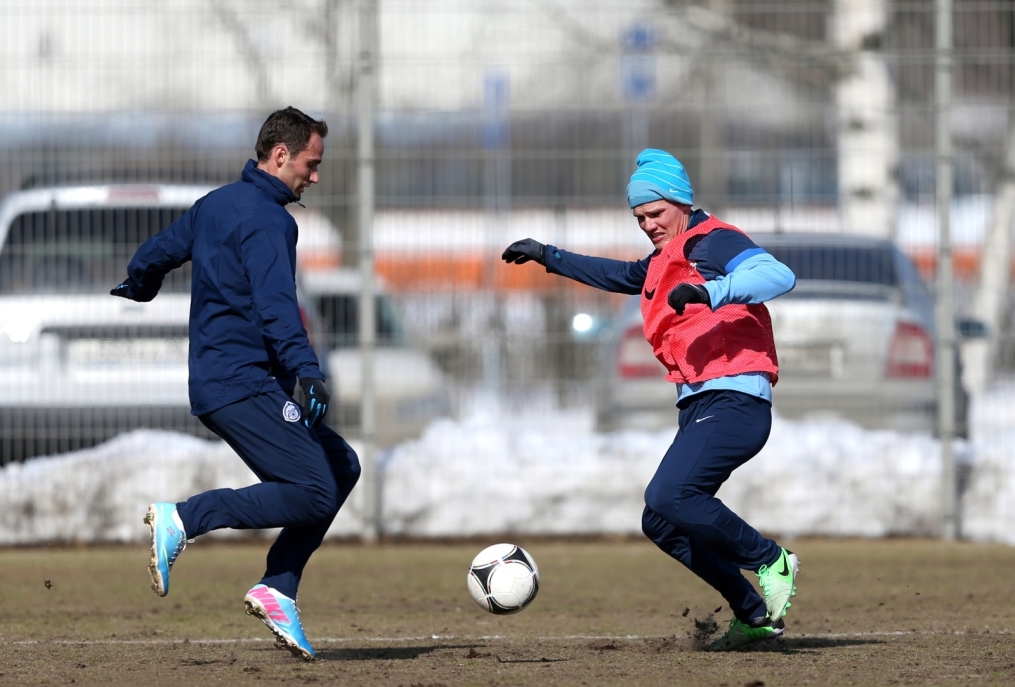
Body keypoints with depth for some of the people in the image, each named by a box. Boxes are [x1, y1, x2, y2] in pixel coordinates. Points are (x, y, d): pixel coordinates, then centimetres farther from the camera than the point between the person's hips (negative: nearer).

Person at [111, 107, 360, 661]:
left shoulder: (214, 205, 18)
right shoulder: (267, 219, -11)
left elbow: (154, 256, 32)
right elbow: (276, 305, -25)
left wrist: (140, 285, 55)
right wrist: (306, 371, -36)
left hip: (216, 383, 10)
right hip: (244, 382, -10)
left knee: (340, 466, 11)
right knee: (314, 493, -16)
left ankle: (277, 591, 3)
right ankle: (182, 520, -18)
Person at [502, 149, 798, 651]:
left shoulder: (715, 243, -4)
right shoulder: (662, 264, 23)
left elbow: (779, 276, -22)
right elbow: (616, 275, 44)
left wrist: (711, 292, -34)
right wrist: (549, 258, 43)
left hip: (734, 401, -10)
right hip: (697, 408, 10)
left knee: (668, 498, -25)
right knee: (661, 523, 6)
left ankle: (771, 561, -12)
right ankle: (754, 615, 10)